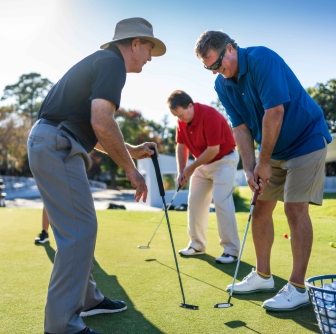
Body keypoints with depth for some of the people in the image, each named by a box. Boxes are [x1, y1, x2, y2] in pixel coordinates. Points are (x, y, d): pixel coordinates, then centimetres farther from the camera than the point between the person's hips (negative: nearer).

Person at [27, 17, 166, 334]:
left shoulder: (101, 61, 23)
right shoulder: (113, 62, -8)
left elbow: (91, 128, 26)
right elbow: (101, 122, -22)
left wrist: (132, 150, 22)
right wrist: (130, 169, -14)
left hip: (53, 145, 10)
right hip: (56, 146, -10)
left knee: (80, 229, 17)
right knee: (78, 231, -8)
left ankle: (86, 298, 30)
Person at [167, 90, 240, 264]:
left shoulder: (210, 115, -28)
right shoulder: (182, 121, -5)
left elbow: (213, 149, -27)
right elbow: (181, 146, 4)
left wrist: (192, 167, -18)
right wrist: (181, 171, -5)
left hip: (224, 160, -8)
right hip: (203, 162, 8)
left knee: (221, 202, -16)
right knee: (195, 201, 6)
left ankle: (231, 249, -9)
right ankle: (197, 244, 17)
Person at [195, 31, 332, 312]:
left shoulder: (262, 59, -23)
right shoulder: (223, 84, -2)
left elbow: (275, 111, -28)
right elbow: (240, 128, -2)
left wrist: (263, 162, -22)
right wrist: (249, 169, -10)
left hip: (305, 139, -7)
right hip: (273, 148, 7)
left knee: (295, 208, -13)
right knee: (260, 209, 6)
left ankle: (297, 288, -3)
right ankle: (263, 276, 19)